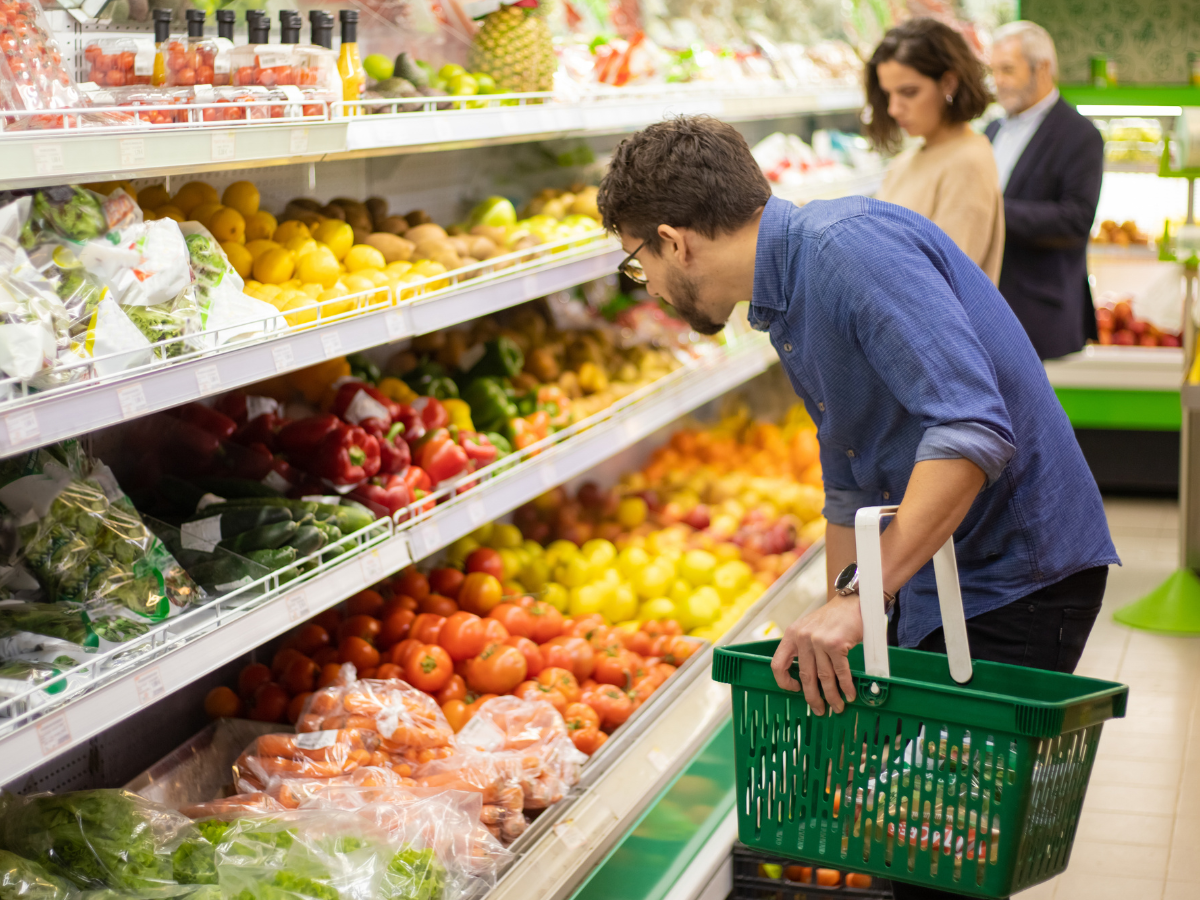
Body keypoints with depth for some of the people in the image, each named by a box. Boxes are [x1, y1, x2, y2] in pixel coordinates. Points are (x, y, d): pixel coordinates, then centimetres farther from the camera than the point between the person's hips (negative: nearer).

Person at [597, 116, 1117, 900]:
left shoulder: (852, 247, -21)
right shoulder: (786, 300, 11)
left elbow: (972, 430, -32)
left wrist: (860, 603, -33)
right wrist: (829, 638, 25)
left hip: (1015, 576, -9)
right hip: (933, 581, 9)